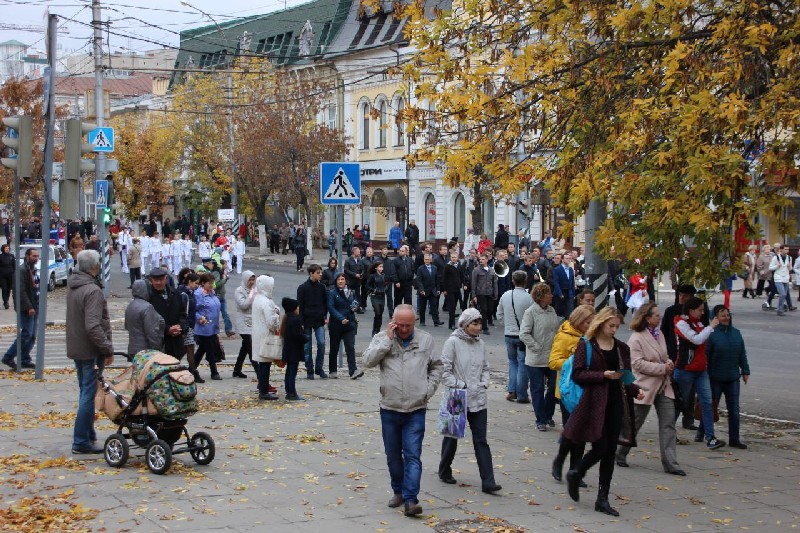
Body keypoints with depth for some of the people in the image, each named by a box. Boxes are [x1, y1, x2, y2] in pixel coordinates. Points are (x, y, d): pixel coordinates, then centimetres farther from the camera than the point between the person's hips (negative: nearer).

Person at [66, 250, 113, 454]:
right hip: (91, 351, -9)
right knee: (89, 394, -4)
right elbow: (93, 326, -26)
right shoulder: (92, 290, -20)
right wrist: (107, 348, -20)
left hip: (76, 348, 9)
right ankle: (81, 441, -2)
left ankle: (89, 435, 28)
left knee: (86, 392, 19)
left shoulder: (72, 287, 9)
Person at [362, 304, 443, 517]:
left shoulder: (426, 340, 4)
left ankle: (411, 500, -10)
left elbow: (436, 366, 15)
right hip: (389, 409, 1)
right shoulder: (382, 338, 1)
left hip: (416, 409, -1)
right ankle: (398, 491, 29)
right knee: (393, 455, 12)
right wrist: (387, 339, -16)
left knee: (413, 455, -8)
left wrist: (429, 389, 2)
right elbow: (368, 361, -14)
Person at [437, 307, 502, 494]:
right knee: (452, 436, 13)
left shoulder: (481, 344, 6)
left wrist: (484, 383, 3)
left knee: (481, 440, 0)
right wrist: (460, 386, -14)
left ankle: (488, 482, -3)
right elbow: (444, 370, -12)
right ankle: (445, 471, 34)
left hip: (478, 399, 4)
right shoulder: (453, 342, -11)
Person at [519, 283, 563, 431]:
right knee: (538, 389, 4)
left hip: (552, 358, 6)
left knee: (553, 387, 9)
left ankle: (548, 415, 28)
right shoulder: (531, 312, -12)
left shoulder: (551, 310, 8)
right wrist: (538, 348, -17)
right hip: (536, 360, -6)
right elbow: (524, 334, -16)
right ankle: (540, 420, 14)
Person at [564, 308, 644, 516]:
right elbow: (577, 374, -11)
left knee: (610, 451, 4)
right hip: (595, 403, -5)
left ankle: (603, 498, 12)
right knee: (600, 448, -9)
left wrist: (635, 390, -2)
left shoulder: (621, 348, 11)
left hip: (616, 403, 5)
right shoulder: (586, 345, -4)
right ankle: (576, 474, 21)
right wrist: (603, 375, -19)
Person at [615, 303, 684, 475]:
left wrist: (669, 363, 1)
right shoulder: (636, 339, -12)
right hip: (645, 387, -7)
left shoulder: (659, 335, 12)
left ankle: (670, 463, 2)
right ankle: (620, 454, 26)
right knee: (634, 424, 6)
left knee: (668, 424, 0)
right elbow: (638, 363, -20)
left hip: (663, 386, 7)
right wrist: (663, 368, -20)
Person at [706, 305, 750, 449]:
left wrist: (745, 371, 12)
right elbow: (706, 355, -10)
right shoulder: (711, 333, -10)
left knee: (734, 409, 4)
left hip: (733, 378, 5)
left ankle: (734, 439, 10)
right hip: (715, 378, -4)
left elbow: (742, 354, 14)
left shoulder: (736, 333, 7)